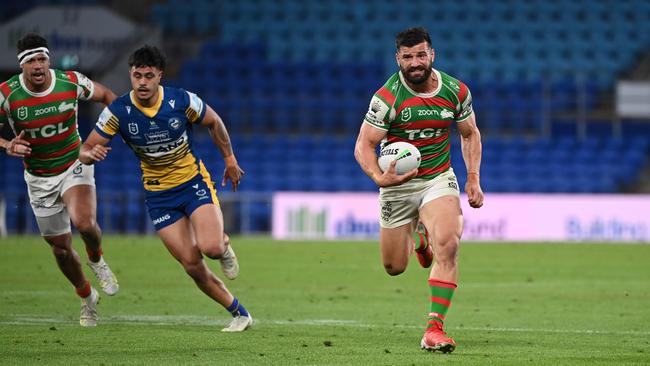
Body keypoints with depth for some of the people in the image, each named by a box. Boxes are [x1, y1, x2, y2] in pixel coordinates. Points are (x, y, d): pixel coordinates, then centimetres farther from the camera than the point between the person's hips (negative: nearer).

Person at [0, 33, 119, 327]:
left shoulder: (71, 82, -15)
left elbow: (106, 95, 5)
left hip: (75, 167, -1)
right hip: (39, 179, 1)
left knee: (85, 223, -29)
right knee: (60, 247, 8)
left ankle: (96, 259, 6)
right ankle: (86, 297, 35)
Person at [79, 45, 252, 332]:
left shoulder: (183, 101, -16)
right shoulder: (118, 111, -15)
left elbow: (214, 122, 5)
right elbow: (85, 150, -11)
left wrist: (230, 160, 10)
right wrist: (91, 153, -35)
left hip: (194, 182, -1)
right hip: (158, 194, 1)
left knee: (210, 248, -25)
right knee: (192, 265, -5)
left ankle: (224, 245, 14)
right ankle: (239, 313, 14)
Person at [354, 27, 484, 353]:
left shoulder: (456, 91, -7)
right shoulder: (387, 97, -17)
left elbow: (470, 134, 11)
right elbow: (363, 145, -14)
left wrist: (473, 178, 1)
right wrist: (378, 177, -33)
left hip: (439, 179, 1)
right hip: (398, 184, -1)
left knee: (447, 247, -25)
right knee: (394, 267, 9)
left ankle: (434, 329, -20)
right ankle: (416, 234, 47)